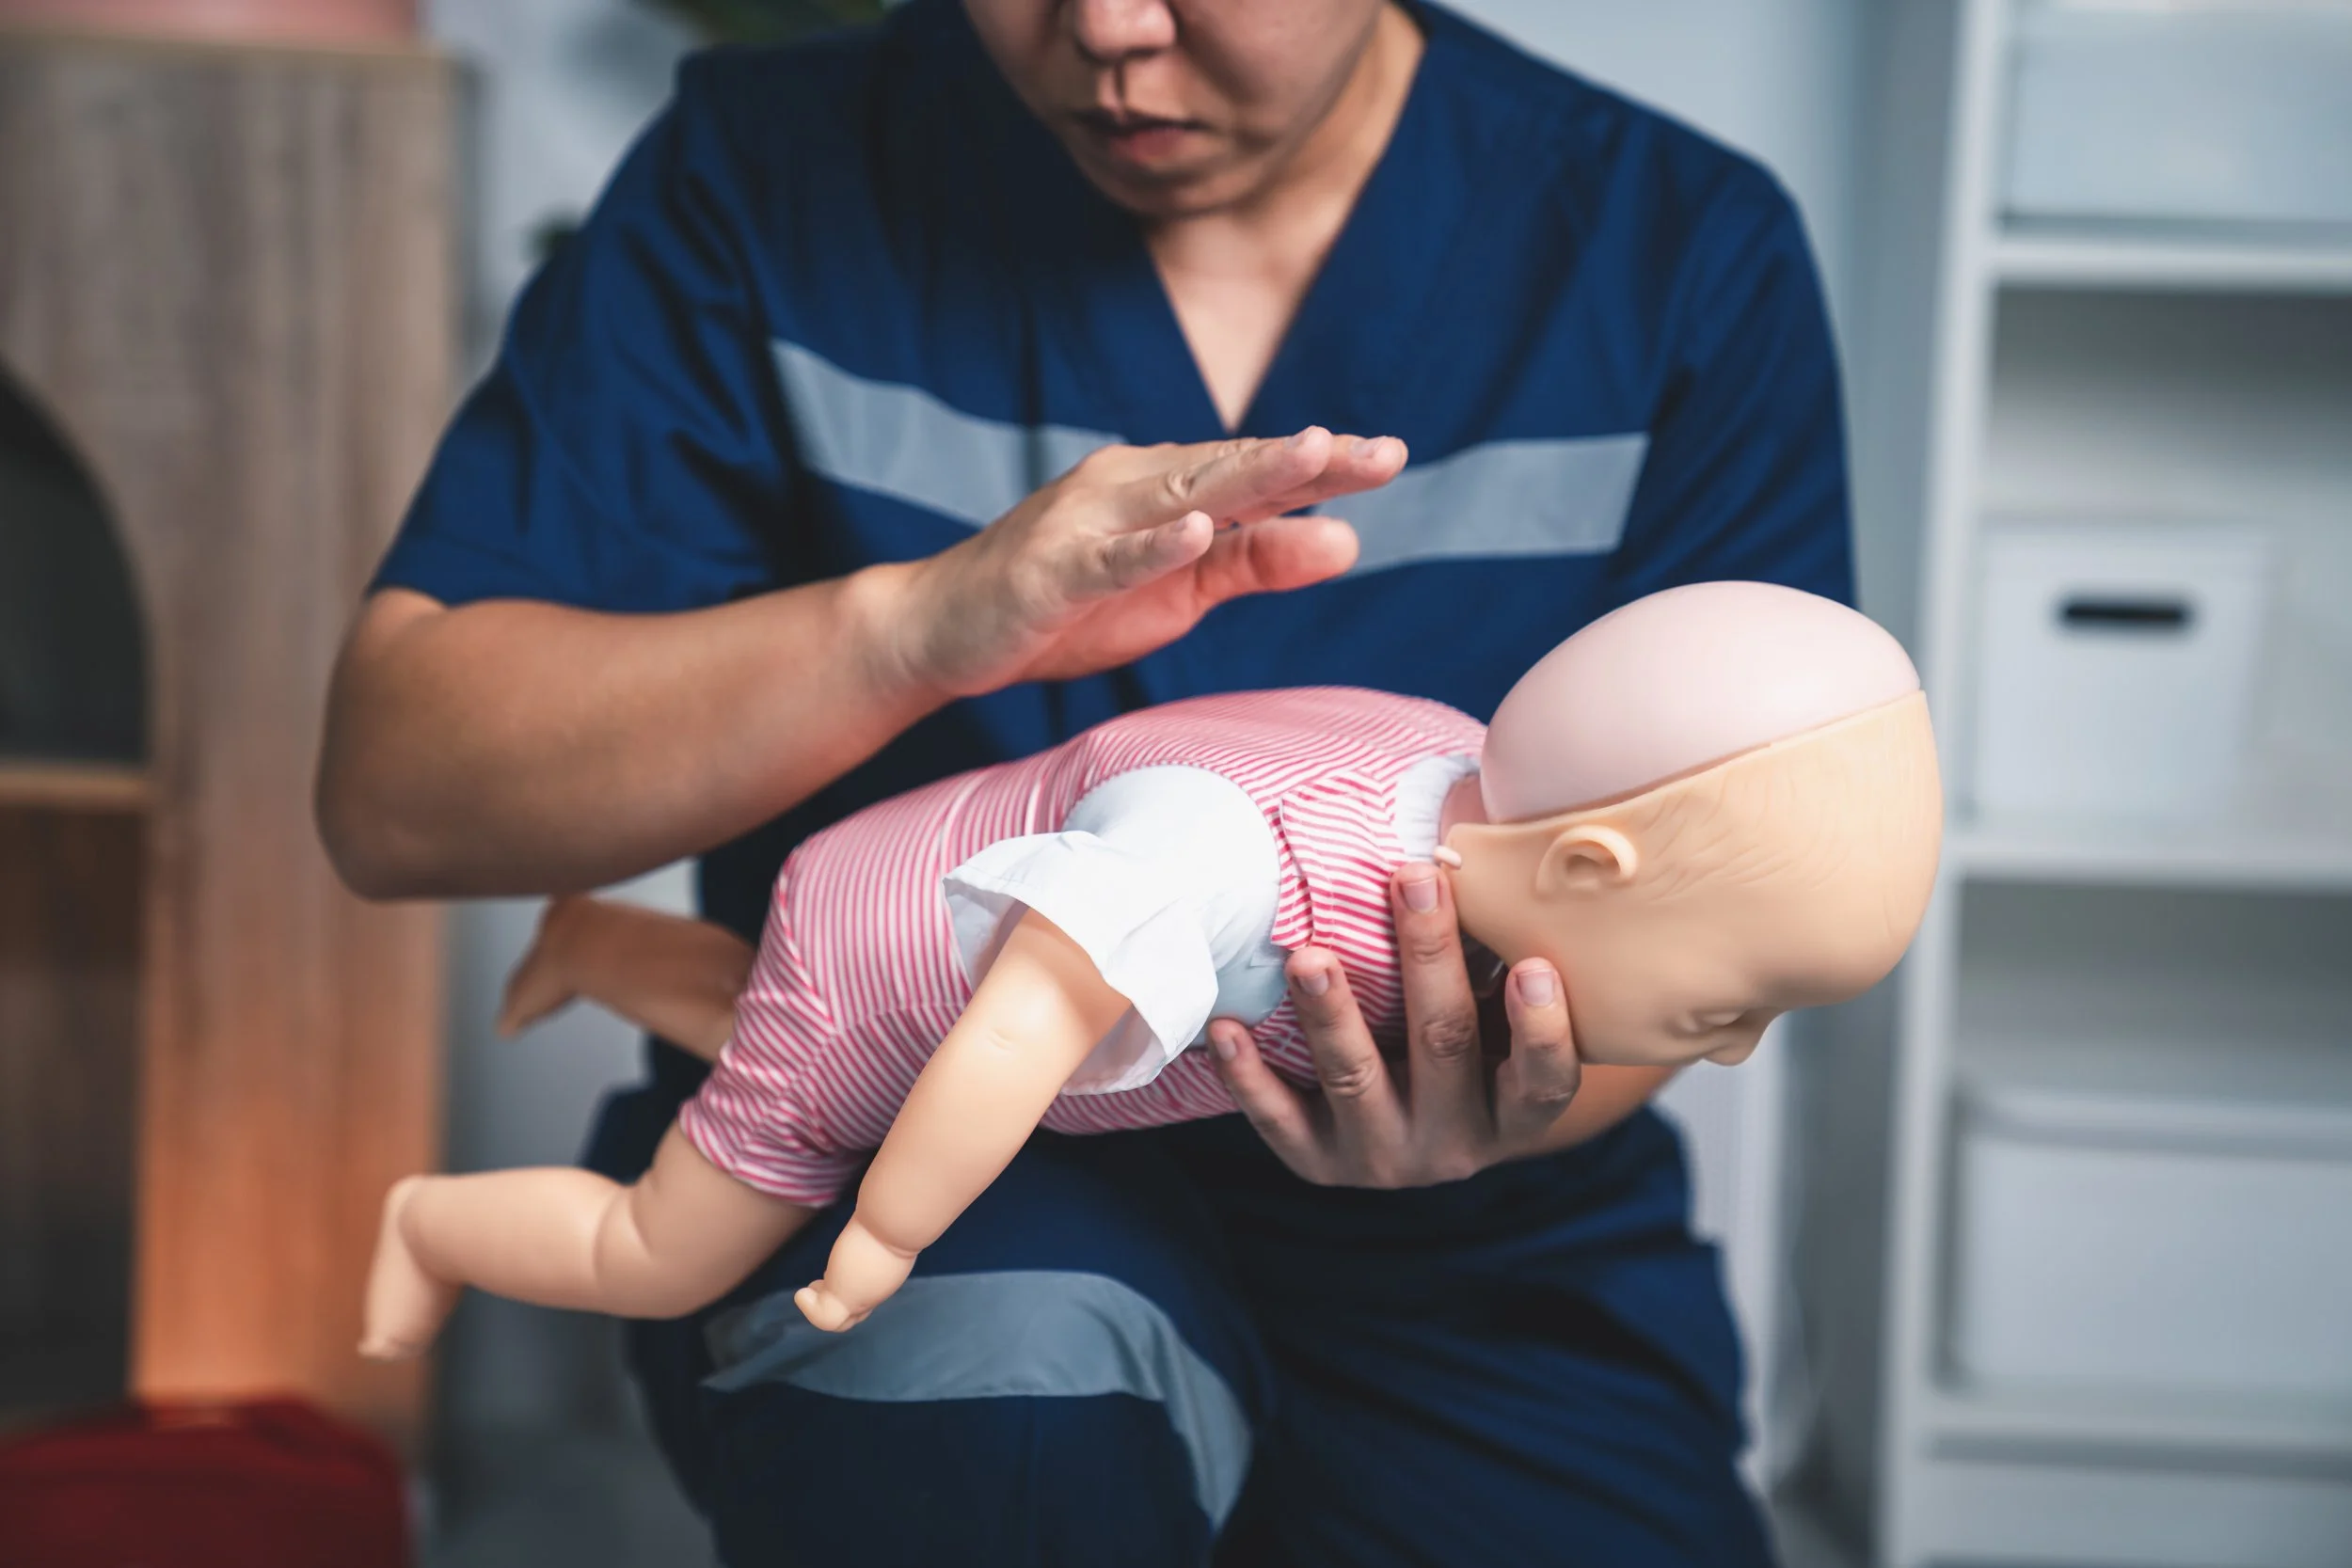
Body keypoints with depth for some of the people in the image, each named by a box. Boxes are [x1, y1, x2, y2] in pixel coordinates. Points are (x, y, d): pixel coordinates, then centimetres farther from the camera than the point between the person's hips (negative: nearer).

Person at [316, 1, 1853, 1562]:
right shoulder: (771, 174, -4)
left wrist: (1506, 1094, -27)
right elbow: (392, 791, -11)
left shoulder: (1692, 252, -1)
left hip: (1470, 1264, 3)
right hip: (886, 1185, -1)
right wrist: (915, 622, -27)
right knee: (994, 1374, -34)